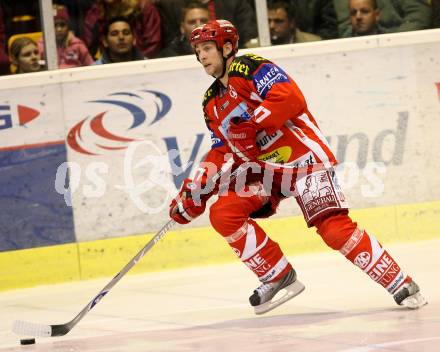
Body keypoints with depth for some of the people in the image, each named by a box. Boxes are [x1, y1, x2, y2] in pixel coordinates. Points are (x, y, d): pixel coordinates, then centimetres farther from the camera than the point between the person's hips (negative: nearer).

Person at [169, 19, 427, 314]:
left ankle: (402, 285, -12)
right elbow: (225, 150, 17)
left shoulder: (249, 68, -9)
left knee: (334, 228, -21)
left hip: (304, 155, -8)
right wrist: (196, 188, 6)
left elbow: (289, 97, -23)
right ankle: (279, 278, -1)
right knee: (222, 214, -12)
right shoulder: (212, 103, 16)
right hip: (263, 168, 8)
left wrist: (251, 125, -28)